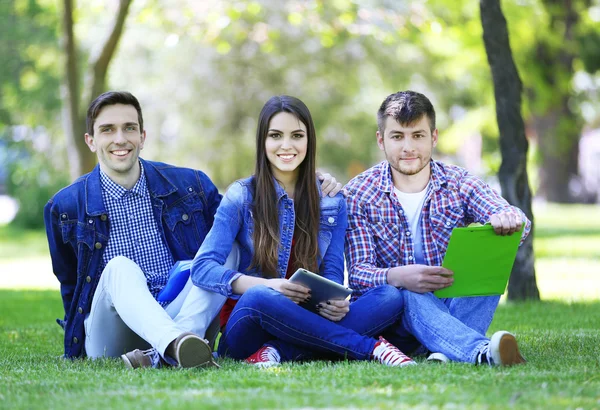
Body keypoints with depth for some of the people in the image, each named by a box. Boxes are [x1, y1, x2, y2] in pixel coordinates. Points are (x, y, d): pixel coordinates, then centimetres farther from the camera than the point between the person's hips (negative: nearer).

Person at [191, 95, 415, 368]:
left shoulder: (332, 202, 12)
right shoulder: (241, 197, 1)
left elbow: (333, 272, 9)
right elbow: (202, 268, -9)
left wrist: (336, 300, -18)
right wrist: (266, 285, -27)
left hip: (303, 322, 3)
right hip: (247, 327, -3)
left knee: (390, 297, -20)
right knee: (259, 297, -39)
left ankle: (277, 352, -32)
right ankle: (370, 347, -28)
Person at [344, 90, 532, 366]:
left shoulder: (458, 184, 2)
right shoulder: (358, 195, -2)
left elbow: (521, 225, -14)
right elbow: (358, 273, -12)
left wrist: (508, 220, -42)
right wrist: (398, 277, -36)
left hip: (455, 307, 2)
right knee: (404, 297, -35)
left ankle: (451, 351, -43)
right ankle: (481, 351, -61)